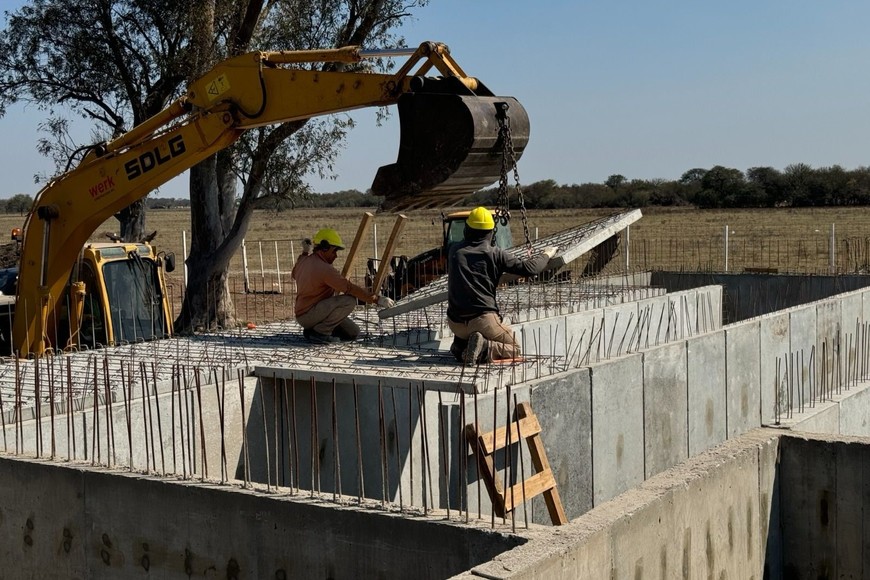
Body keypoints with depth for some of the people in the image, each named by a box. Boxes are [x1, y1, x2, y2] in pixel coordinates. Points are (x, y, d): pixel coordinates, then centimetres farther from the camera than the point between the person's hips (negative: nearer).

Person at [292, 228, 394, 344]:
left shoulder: (303, 261, 6)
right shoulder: (324, 269, -22)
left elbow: (294, 274, 30)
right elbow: (351, 288, -26)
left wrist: (304, 254, 24)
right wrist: (376, 299, -22)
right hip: (307, 316, -10)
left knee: (353, 333, 8)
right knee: (349, 300, -27)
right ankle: (319, 332, -16)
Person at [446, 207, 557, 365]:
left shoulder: (455, 251, 5)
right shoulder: (494, 253, -6)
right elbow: (529, 268, -7)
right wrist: (546, 255, 14)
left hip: (455, 322, 5)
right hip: (483, 320, -5)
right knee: (514, 349, 15)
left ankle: (461, 344, 8)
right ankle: (485, 349, -12)